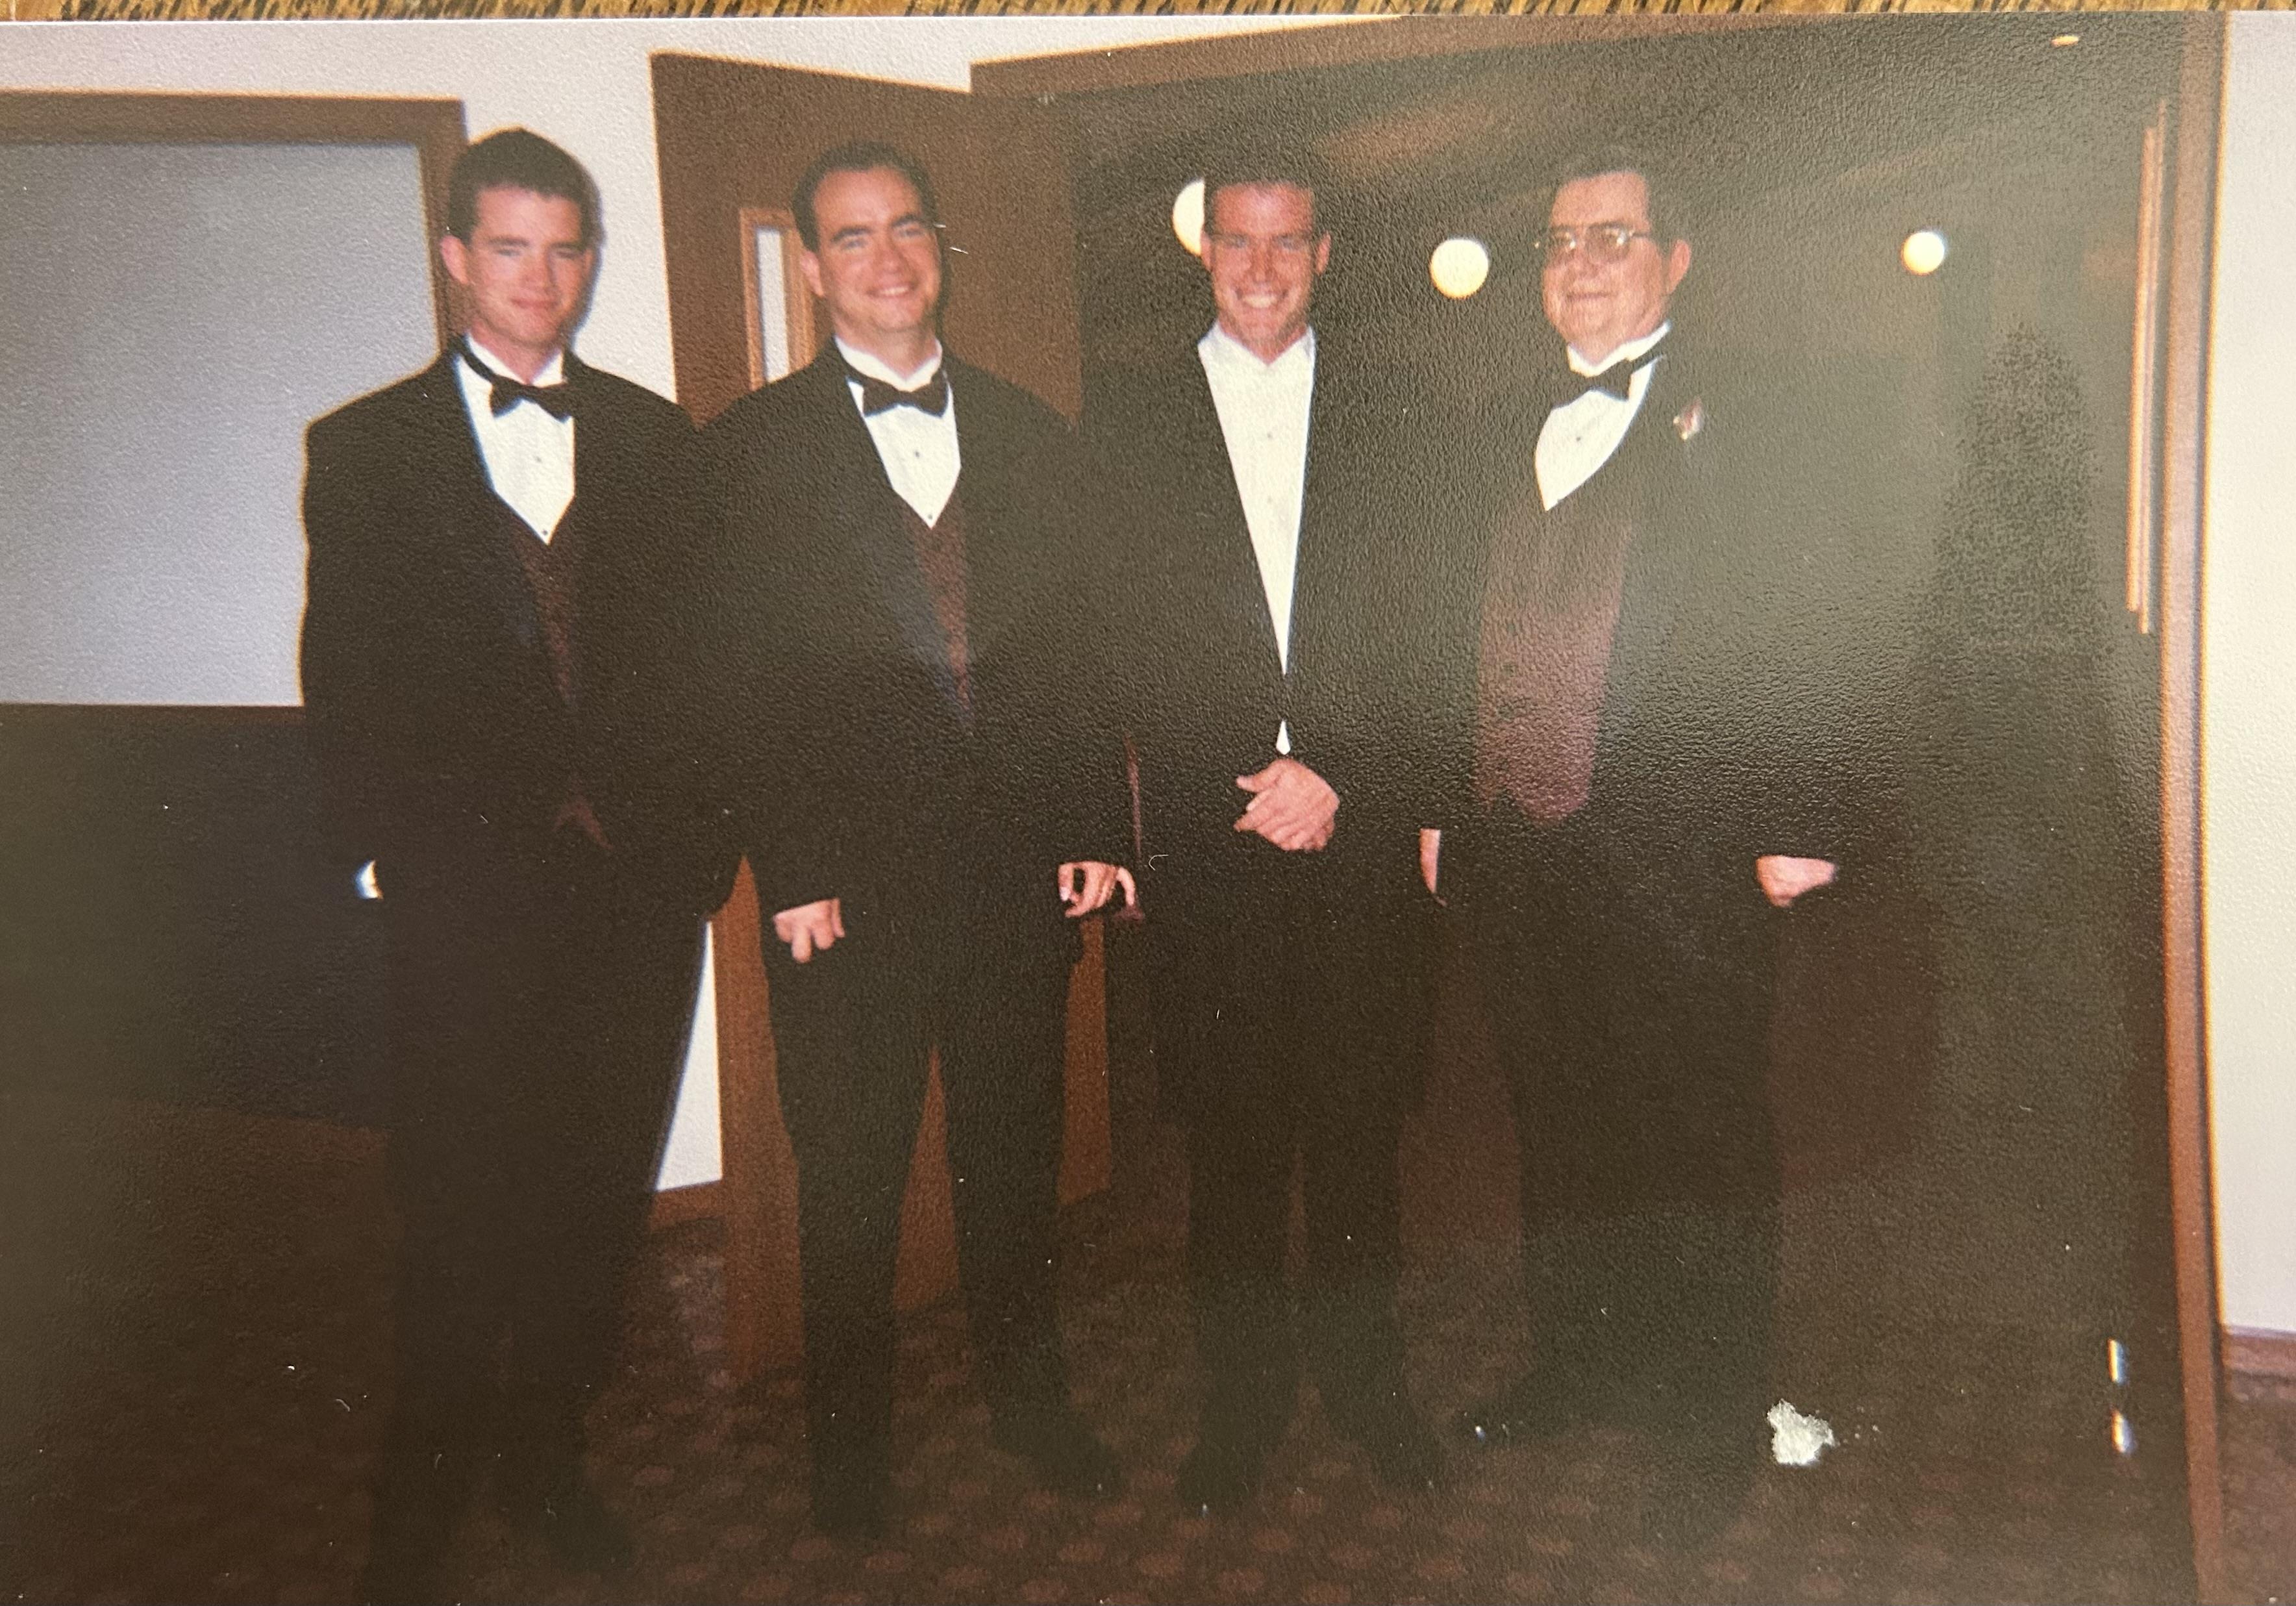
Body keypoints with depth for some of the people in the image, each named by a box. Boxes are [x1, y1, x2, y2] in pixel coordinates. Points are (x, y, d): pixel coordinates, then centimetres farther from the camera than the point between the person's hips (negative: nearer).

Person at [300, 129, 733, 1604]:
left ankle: (548, 1450, 28)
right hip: (468, 889, -2)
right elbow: (345, 680, 4)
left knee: (604, 1189, 9)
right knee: (461, 1203, 2)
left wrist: (701, 831, 0)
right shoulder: (366, 449, 7)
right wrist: (392, 848, -4)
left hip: (639, 876, 2)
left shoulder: (656, 440, 13)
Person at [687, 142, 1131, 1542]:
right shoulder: (750, 450, -1)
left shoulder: (1032, 436, 9)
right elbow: (739, 681, -5)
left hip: (1020, 868, 3)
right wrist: (790, 873, -11)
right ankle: (851, 1440, 32)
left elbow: (1079, 649, 9)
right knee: (850, 1181, 11)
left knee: (1019, 1156, 17)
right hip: (850, 887, -3)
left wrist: (1096, 831, 3)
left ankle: (1029, 1395, 38)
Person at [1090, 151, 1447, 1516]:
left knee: (1362, 1122, 9)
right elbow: (1118, 651, 3)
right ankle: (1245, 1394, 24)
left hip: (1364, 834, 1)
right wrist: (1250, 791, -3)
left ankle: (1364, 1374, 28)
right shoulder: (1132, 428, 6)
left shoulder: (1390, 418, 9)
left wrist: (1340, 781, -8)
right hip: (1208, 844, -1)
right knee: (1232, 1135, 7)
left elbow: (1424, 633, 4)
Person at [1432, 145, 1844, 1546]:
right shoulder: (1512, 436, 15)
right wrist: (1446, 808, 15)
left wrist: (1800, 828, -14)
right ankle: (1579, 1368, 37)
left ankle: (1718, 1425, 24)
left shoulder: (1738, 432, -4)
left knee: (1703, 1154, 7)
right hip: (1517, 858, 6)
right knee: (1559, 1136, 18)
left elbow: (1799, 638, -9)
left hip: (1680, 866, -6)